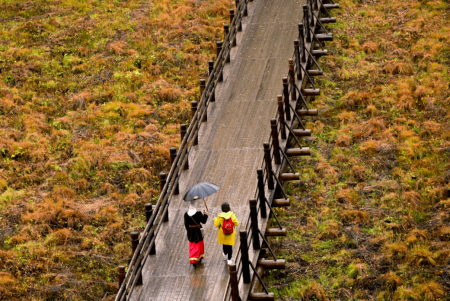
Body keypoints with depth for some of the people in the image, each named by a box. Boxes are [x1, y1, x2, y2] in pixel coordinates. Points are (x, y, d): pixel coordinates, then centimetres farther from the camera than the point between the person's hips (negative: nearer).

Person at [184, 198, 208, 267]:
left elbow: (186, 224, -3)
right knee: (199, 245, 19)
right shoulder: (198, 213, -21)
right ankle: (199, 259, 33)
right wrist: (205, 214, 4)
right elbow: (203, 221, -12)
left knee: (192, 246, 11)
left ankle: (193, 261, -1)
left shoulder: (186, 214, -11)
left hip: (190, 232, 2)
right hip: (198, 231, -2)